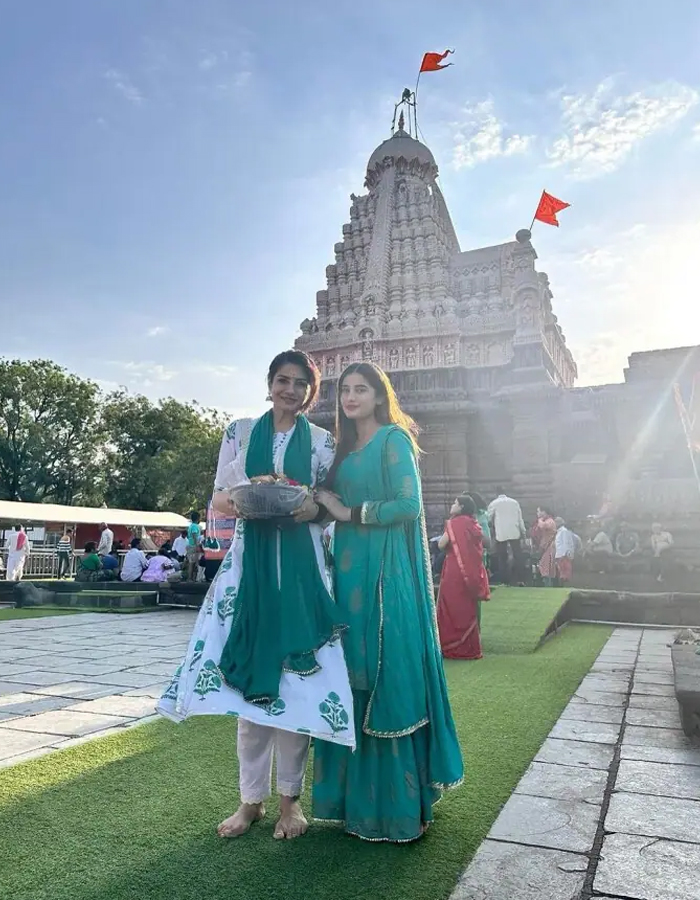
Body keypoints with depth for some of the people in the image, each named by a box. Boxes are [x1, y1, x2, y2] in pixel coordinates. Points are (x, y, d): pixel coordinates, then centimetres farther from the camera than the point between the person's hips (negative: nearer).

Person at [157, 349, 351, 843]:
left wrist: (313, 509, -13)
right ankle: (252, 797, 18)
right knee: (248, 674, 3)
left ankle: (290, 797, 16)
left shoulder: (322, 441, 9)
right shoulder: (241, 431, 10)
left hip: (302, 565, 0)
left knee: (296, 674, 0)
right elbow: (219, 498, 8)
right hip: (250, 559, 1)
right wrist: (239, 501, -14)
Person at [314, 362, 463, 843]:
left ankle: (399, 802, 10)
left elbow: (410, 504, -13)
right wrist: (325, 504, 3)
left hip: (387, 573, -7)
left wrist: (349, 512, -11)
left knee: (390, 678, -3)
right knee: (354, 681, 9)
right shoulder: (345, 449, 18)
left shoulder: (393, 439, -4)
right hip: (350, 571, 7)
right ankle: (357, 795, 21)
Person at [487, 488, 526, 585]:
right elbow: (520, 518, 10)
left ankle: (506, 581, 2)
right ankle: (519, 579, 1)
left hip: (500, 534, -2)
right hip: (514, 533, 2)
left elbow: (488, 518, 6)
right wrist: (523, 532, 16)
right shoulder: (514, 502, 9)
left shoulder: (494, 503, 2)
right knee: (517, 556, 4)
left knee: (502, 558, 3)